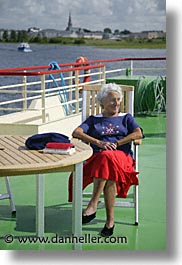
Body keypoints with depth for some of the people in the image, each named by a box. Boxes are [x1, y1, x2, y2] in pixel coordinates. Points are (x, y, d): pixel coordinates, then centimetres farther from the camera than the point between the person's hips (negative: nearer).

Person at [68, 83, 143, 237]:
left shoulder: (126, 118, 28)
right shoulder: (94, 120, 27)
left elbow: (138, 134, 7)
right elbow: (76, 133, 8)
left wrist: (116, 143, -5)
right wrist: (98, 143, -7)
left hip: (122, 156, -1)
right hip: (97, 156, 1)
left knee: (107, 158, -40)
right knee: (109, 175, -38)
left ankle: (93, 205, -44)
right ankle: (110, 219, -38)